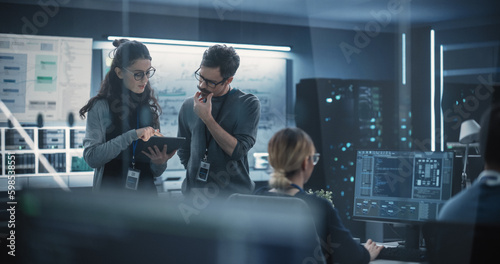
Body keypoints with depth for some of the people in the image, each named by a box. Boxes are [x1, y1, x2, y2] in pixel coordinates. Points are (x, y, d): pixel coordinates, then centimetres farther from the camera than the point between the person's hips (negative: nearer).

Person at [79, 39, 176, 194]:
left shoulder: (150, 107, 5)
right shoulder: (101, 107, -8)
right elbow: (91, 157, -19)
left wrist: (159, 163, -15)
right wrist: (132, 135, -23)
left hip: (145, 192, 4)